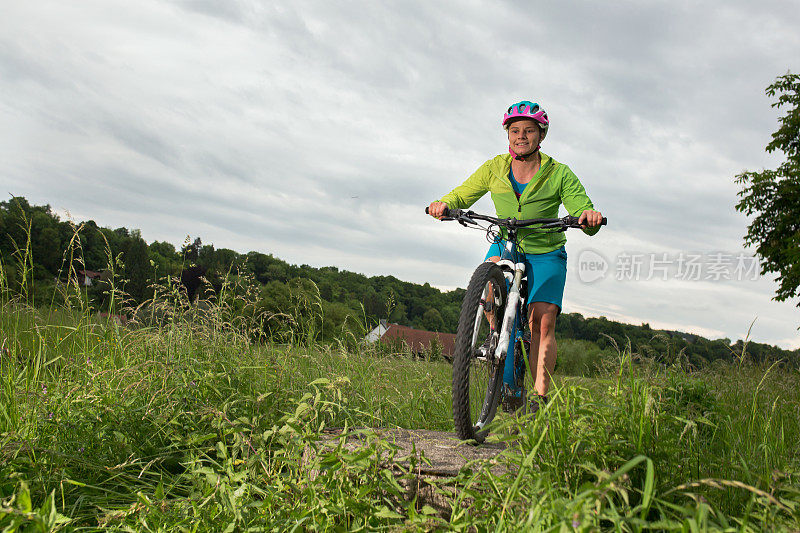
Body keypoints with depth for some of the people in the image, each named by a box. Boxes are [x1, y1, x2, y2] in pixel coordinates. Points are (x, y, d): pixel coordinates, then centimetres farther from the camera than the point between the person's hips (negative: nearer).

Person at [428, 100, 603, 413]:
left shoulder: (559, 174, -13)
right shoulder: (494, 168, -6)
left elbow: (584, 217, -17)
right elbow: (462, 194, -1)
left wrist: (590, 218, -43)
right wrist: (444, 205, -25)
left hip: (546, 253, -2)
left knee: (542, 322, -16)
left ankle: (540, 397, -10)